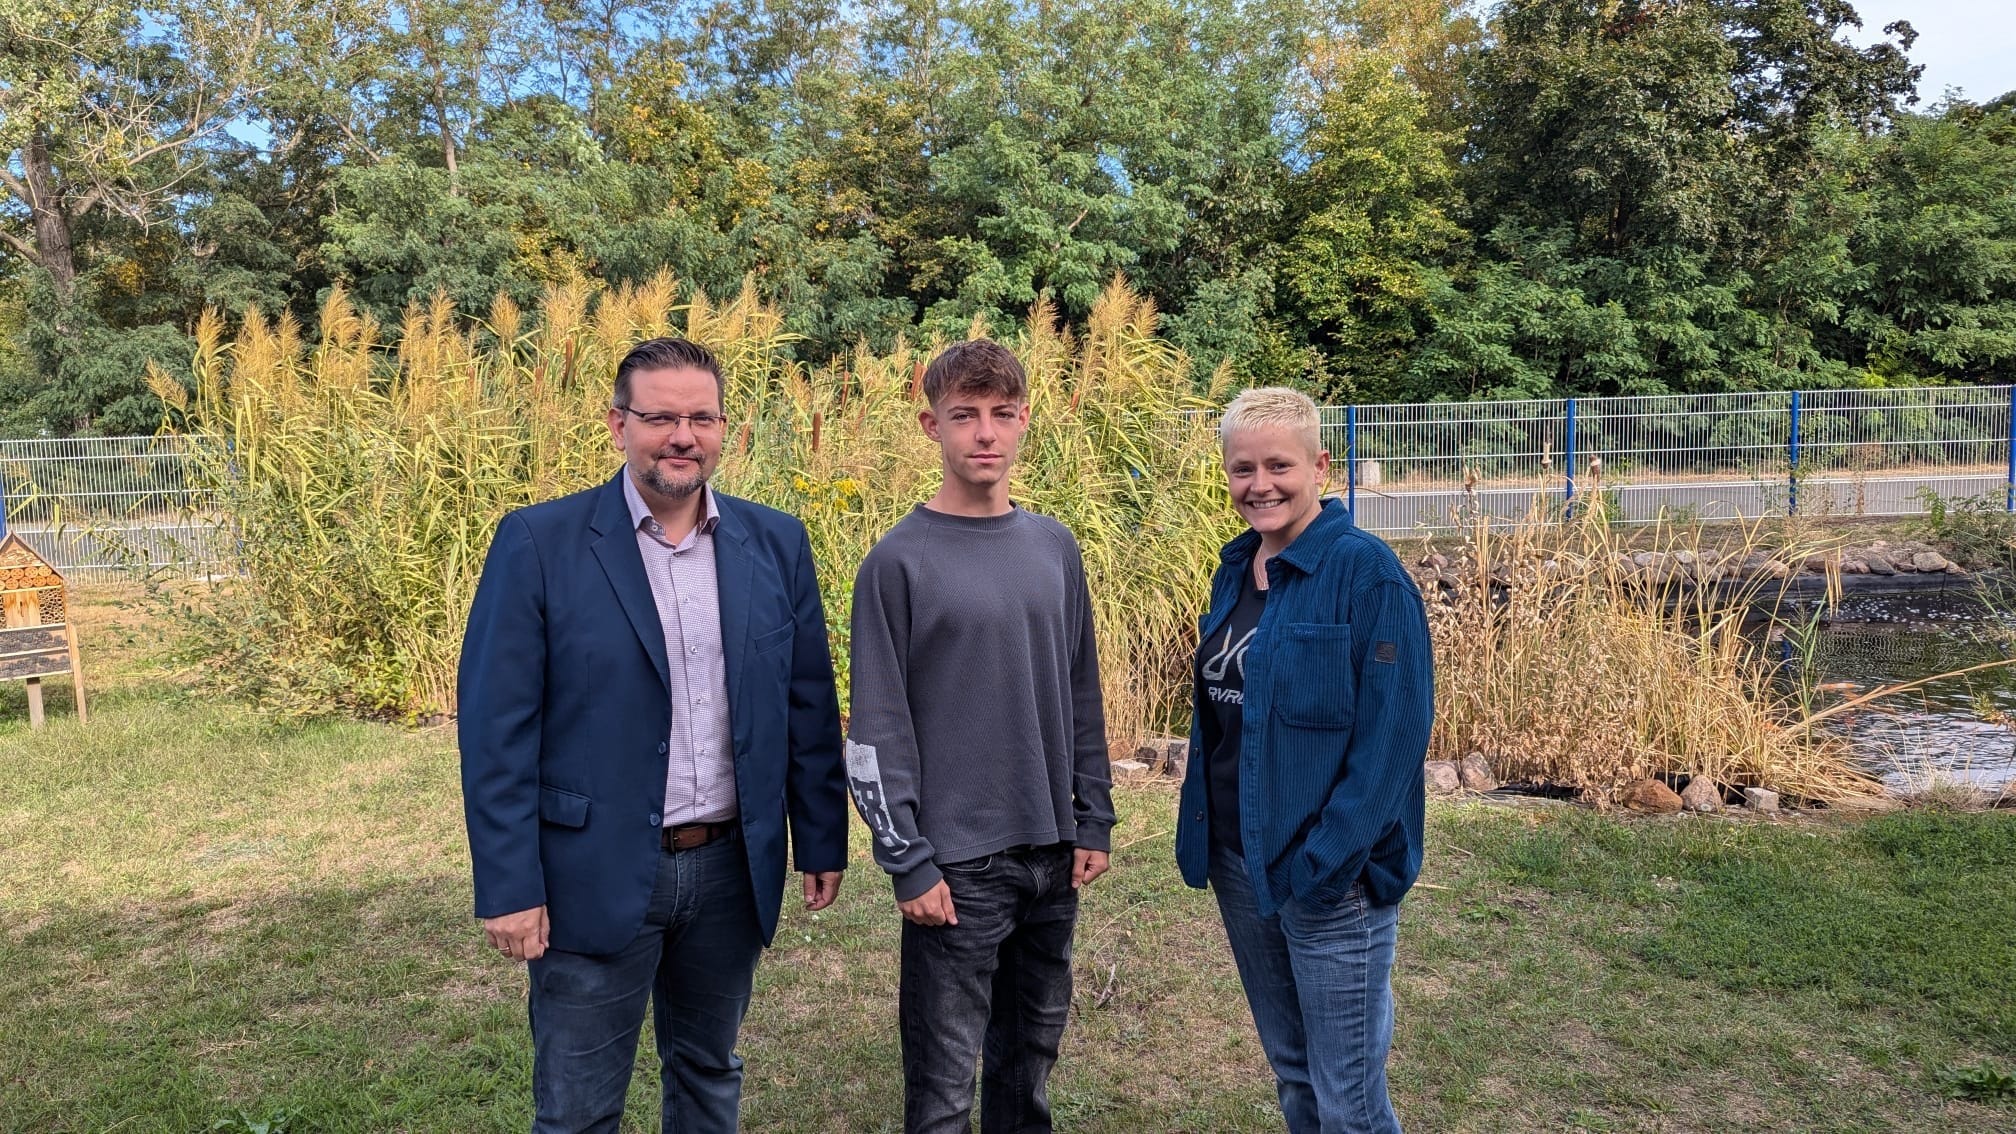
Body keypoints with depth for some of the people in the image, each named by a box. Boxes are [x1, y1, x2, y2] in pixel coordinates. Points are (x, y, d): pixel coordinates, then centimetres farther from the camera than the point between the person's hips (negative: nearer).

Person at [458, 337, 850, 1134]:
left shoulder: (776, 545, 1)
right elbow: (497, 728, -9)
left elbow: (808, 707, 6)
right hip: (595, 875, -3)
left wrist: (822, 842, 7)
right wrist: (509, 886, -11)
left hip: (733, 868, 3)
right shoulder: (539, 544, -9)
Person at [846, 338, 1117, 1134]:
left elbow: (1081, 698, 11)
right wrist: (908, 861, -12)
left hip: (1052, 852, 5)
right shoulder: (900, 561, -9)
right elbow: (879, 728, -9)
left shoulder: (1055, 549, 6)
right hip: (956, 859, -5)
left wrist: (1093, 822, 8)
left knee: (1034, 1039, 19)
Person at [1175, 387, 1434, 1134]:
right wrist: (1202, 833, 10)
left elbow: (1393, 733, -18)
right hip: (1237, 863, 7)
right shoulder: (1237, 568, 7)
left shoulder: (1365, 572, -15)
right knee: (1291, 1070, 21)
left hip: (1329, 876, -7)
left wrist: (1328, 861, -21)